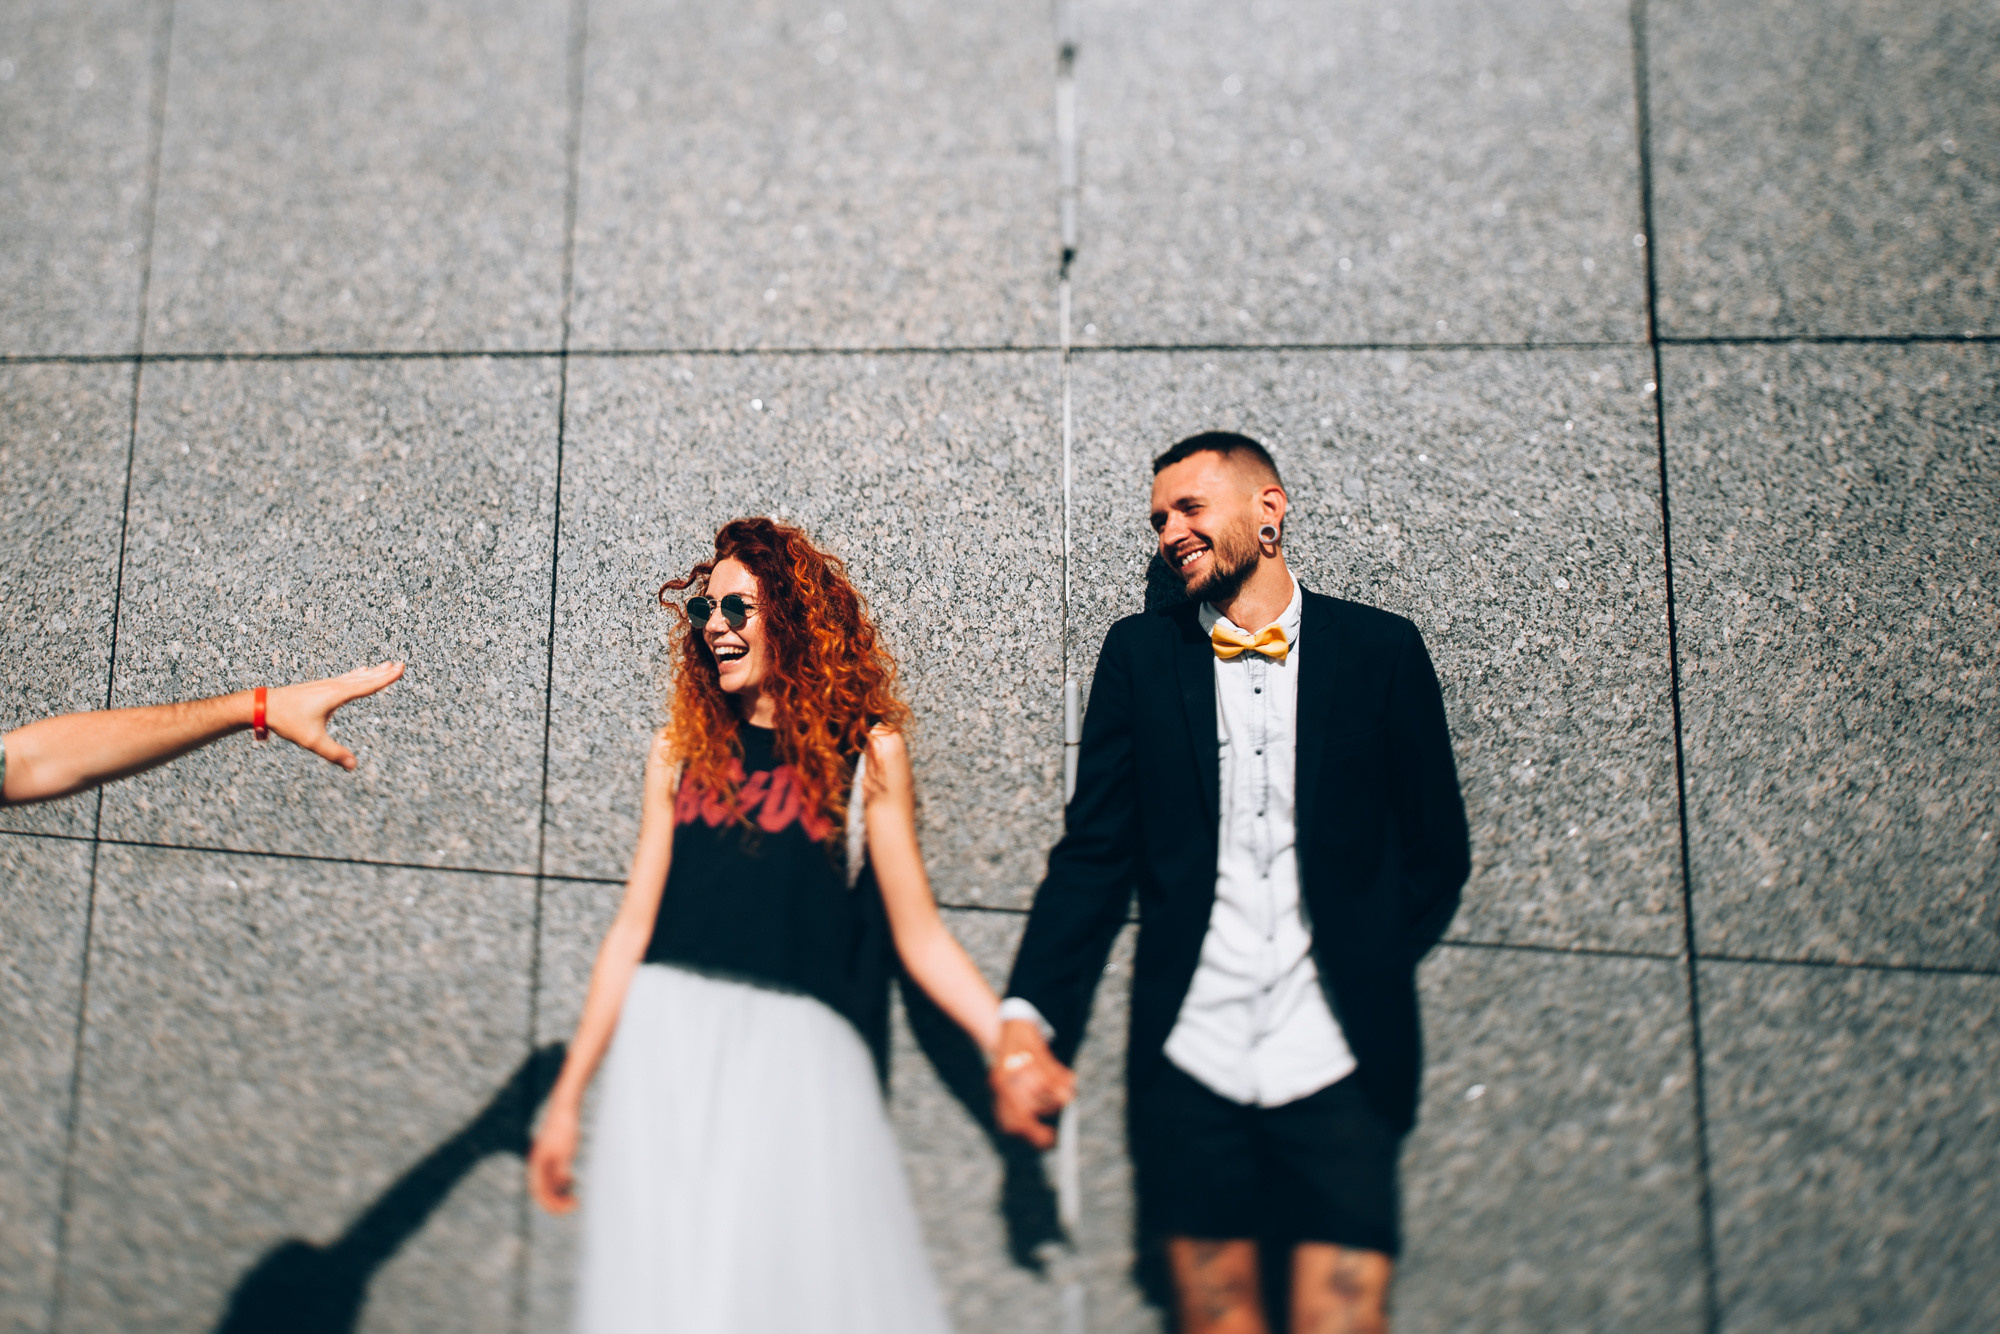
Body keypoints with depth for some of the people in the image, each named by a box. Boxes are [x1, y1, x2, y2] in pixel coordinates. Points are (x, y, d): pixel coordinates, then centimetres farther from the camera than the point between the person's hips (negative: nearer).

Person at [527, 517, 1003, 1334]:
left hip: (796, 1047, -2)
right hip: (667, 1042, 3)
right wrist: (568, 1095, 12)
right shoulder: (682, 750, 10)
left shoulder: (866, 750, 3)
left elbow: (918, 933, 2)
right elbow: (634, 925, 11)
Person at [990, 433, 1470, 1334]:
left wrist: (1370, 978, 0)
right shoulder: (1140, 652, 6)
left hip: (1334, 1062, -1)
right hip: (1188, 1058, 1)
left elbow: (1437, 849, 10)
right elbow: (1095, 849, 3)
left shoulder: (1381, 649, 4)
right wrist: (1024, 1018, -7)